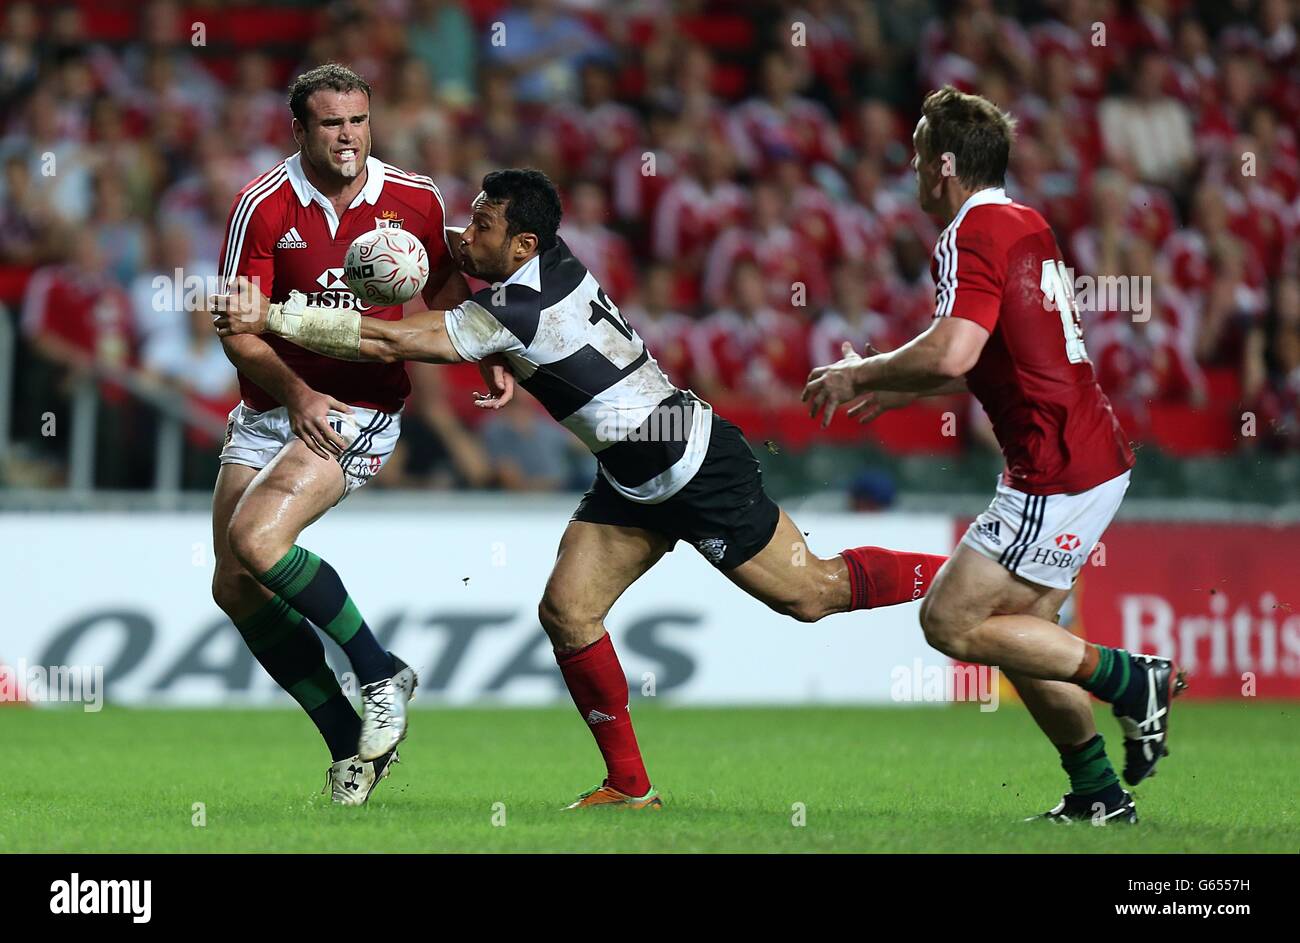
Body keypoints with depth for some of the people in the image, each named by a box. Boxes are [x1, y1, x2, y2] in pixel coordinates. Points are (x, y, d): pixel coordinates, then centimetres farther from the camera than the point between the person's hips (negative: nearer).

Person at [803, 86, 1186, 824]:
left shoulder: (974, 234, -14)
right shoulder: (1027, 226, 17)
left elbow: (953, 353, -28)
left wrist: (858, 375, -12)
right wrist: (896, 394, 25)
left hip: (1060, 472, -10)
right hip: (1094, 455, 10)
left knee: (951, 621, -6)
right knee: (1019, 633, 15)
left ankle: (1132, 680, -5)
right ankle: (1100, 793, 16)